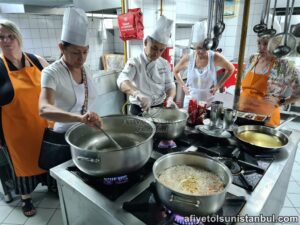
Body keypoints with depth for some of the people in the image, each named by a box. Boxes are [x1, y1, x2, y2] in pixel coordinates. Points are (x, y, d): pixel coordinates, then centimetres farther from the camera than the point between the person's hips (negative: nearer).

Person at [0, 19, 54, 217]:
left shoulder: (37, 61, -2)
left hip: (44, 124, 3)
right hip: (16, 129, -3)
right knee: (23, 162, 15)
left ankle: (52, 184, 45)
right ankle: (26, 198, 38)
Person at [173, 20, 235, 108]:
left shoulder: (215, 57, -12)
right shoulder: (188, 58, -9)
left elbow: (231, 69, 4)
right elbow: (175, 71, 10)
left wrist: (218, 85, -1)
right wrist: (183, 86, 2)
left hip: (208, 101, -1)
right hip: (190, 100, 1)